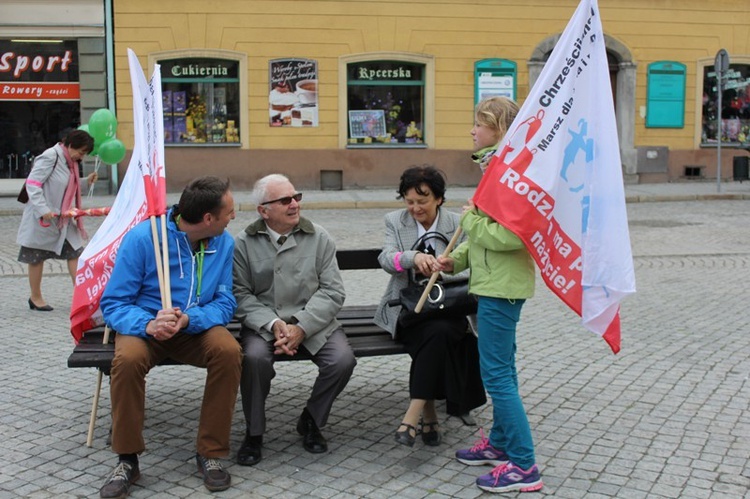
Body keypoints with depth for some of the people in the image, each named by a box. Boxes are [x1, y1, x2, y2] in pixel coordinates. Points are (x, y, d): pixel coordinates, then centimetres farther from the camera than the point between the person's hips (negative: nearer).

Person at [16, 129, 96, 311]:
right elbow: (32, 184, -20)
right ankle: (35, 298, 18)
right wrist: (43, 210, -26)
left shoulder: (70, 161, 10)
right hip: (43, 219, -8)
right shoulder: (50, 157, -16)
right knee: (37, 258, 6)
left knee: (75, 253, 0)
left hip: (64, 219, 8)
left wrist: (87, 181, 2)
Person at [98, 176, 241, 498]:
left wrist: (188, 319, -26)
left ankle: (210, 453, -14)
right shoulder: (141, 238, -15)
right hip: (145, 326, -2)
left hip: (197, 327, 2)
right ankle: (128, 460, -14)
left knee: (229, 351, -29)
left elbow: (225, 303, -5)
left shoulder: (224, 242, -4)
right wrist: (148, 325, -33)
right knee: (128, 359, -35)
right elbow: (113, 302, -13)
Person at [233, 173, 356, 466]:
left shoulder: (318, 238, 3)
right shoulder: (244, 243, 1)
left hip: (313, 322, 1)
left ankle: (310, 422, 6)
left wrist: (301, 328, -16)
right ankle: (254, 433, -6)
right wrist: (272, 324, -21)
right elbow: (241, 294, -4)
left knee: (343, 359, -23)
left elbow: (333, 291, -2)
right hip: (263, 323, -1)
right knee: (254, 357, -32)